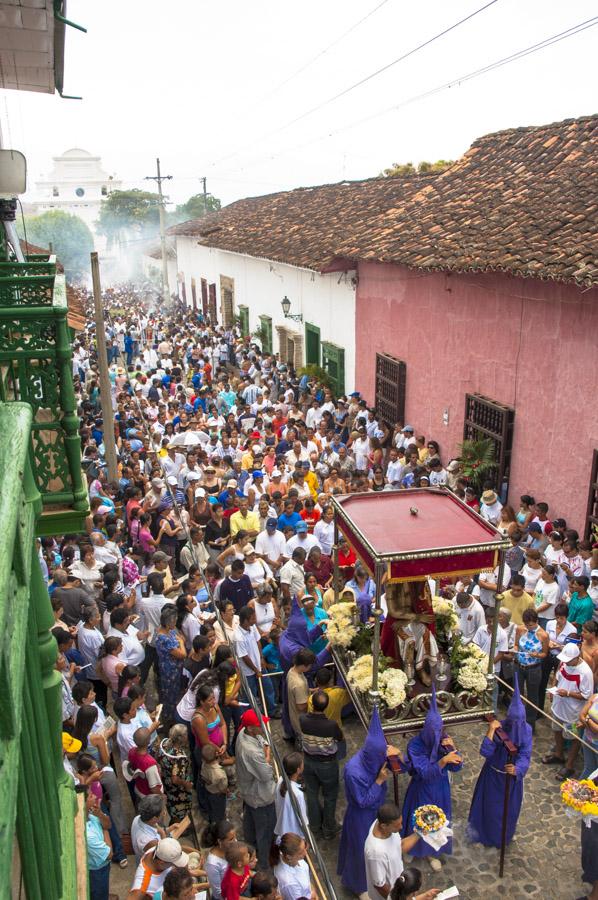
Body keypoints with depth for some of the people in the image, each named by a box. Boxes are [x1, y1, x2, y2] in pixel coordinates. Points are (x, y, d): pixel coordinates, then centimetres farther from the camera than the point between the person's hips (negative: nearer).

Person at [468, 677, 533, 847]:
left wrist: (517, 768, -38)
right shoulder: (498, 727, -25)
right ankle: (486, 833, 42)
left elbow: (525, 755, -18)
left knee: (509, 807, 20)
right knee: (490, 806, 15)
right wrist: (491, 731, -40)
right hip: (493, 775, -2)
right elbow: (485, 752, -30)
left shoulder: (526, 730, -18)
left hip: (512, 776, 2)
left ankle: (504, 836, 48)